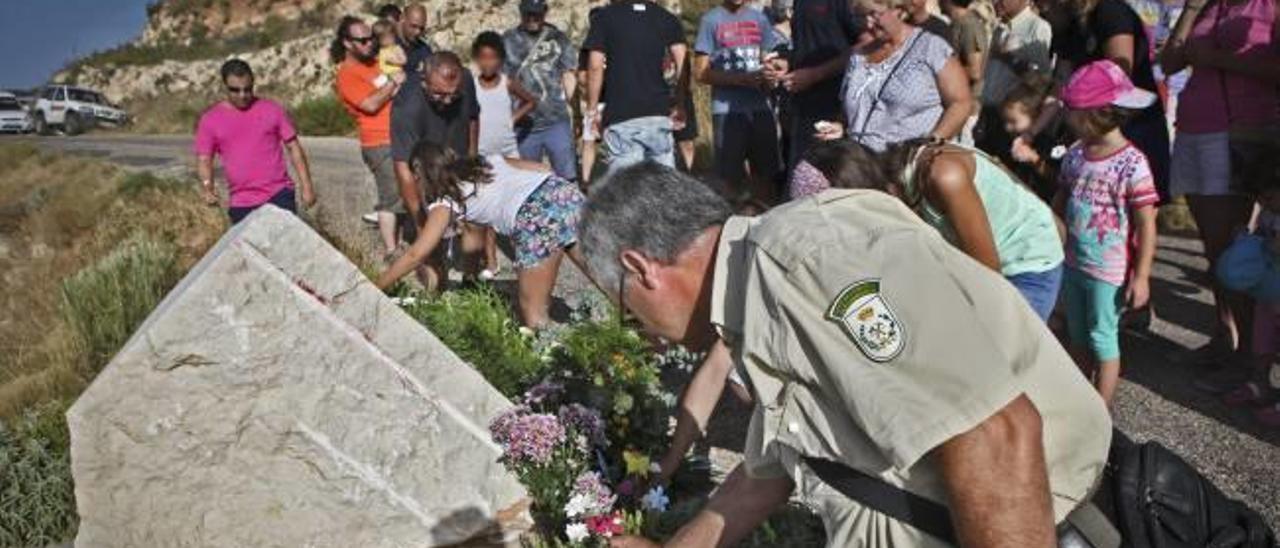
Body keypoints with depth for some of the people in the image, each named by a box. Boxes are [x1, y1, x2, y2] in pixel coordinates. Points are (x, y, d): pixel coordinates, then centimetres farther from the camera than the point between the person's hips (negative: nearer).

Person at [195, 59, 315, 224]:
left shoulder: (272, 110, 4)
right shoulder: (209, 120, 4)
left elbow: (294, 147, 7)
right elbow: (203, 159, 4)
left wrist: (306, 186, 1)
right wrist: (207, 186, -17)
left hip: (279, 193, -1)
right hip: (241, 204, 1)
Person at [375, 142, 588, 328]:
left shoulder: (447, 201, 14)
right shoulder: (489, 161, 31)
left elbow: (416, 255, 12)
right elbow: (540, 168, 25)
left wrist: (375, 288, 21)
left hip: (537, 216, -7)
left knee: (533, 311, 7)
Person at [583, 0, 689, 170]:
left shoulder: (604, 17, 4)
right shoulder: (667, 18, 11)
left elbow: (595, 66, -3)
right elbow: (682, 63, 2)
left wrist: (592, 109, 3)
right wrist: (680, 105, 9)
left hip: (621, 115, -3)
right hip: (659, 112, 3)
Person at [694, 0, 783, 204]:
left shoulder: (760, 19, 13)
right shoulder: (710, 20, 0)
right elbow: (700, 72, -4)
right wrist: (740, 79, -15)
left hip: (761, 108, 4)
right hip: (728, 110, -4)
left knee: (766, 173, 7)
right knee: (731, 177, 0)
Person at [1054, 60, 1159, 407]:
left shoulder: (1131, 164, -18)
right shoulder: (1075, 154, 1)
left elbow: (1146, 225, -16)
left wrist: (1141, 277, -16)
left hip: (1108, 271, -6)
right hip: (1072, 263, 6)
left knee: (1102, 341, 6)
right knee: (1078, 338, 19)